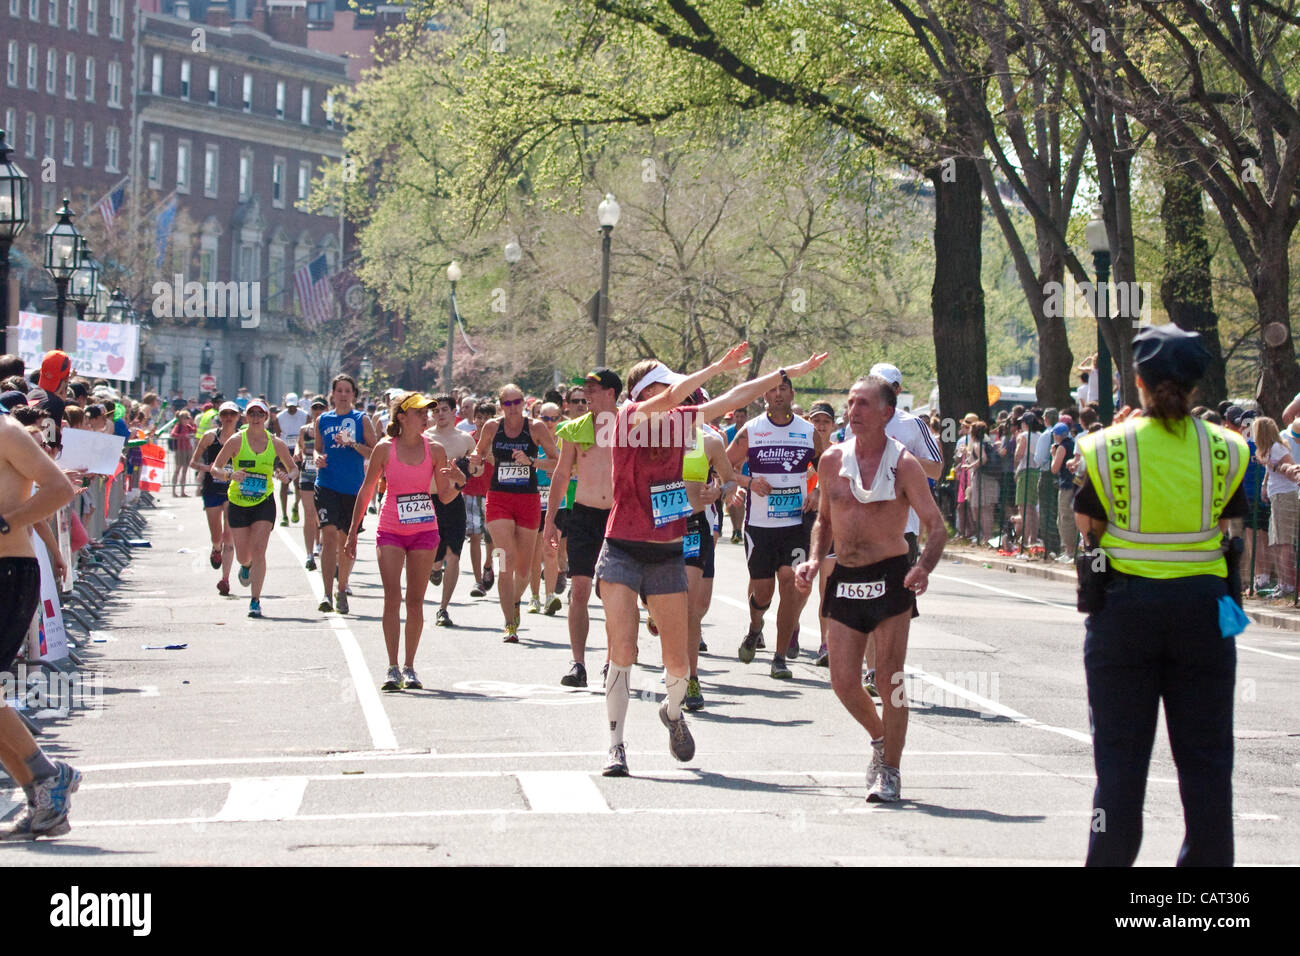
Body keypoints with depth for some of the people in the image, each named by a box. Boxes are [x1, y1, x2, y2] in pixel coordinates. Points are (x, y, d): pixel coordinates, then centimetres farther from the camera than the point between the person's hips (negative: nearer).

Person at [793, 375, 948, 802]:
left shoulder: (903, 464, -7)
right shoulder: (832, 460, 5)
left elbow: (936, 526, -8)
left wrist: (924, 568, -26)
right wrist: (814, 561, 3)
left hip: (890, 577, -4)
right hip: (844, 580, 4)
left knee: (890, 678, -5)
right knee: (843, 682, 2)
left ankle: (890, 770, 8)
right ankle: (880, 738, 31)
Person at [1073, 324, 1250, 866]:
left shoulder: (1109, 448, -8)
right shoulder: (1224, 449, -4)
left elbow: (1086, 525, 2)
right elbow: (1229, 527, 3)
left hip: (1124, 603, -1)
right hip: (1202, 603, 1)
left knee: (1121, 746, 7)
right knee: (1205, 750, 7)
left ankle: (1111, 854, 9)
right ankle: (1207, 857, 9)